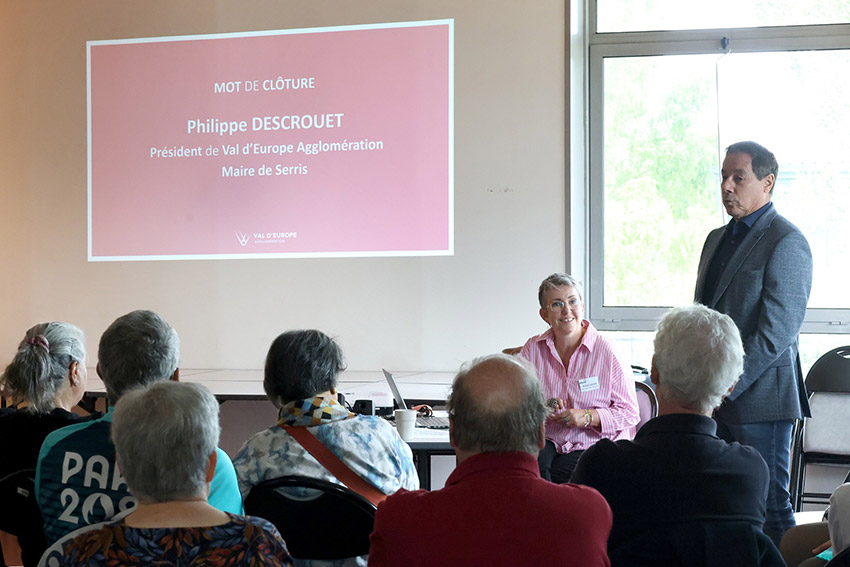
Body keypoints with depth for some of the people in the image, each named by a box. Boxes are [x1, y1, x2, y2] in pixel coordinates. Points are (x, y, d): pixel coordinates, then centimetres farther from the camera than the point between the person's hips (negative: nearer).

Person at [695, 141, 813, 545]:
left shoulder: (786, 242, -10)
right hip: (716, 399, 8)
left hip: (760, 396, -8)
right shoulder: (718, 238, 17)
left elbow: (776, 333, -17)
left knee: (768, 506, -2)